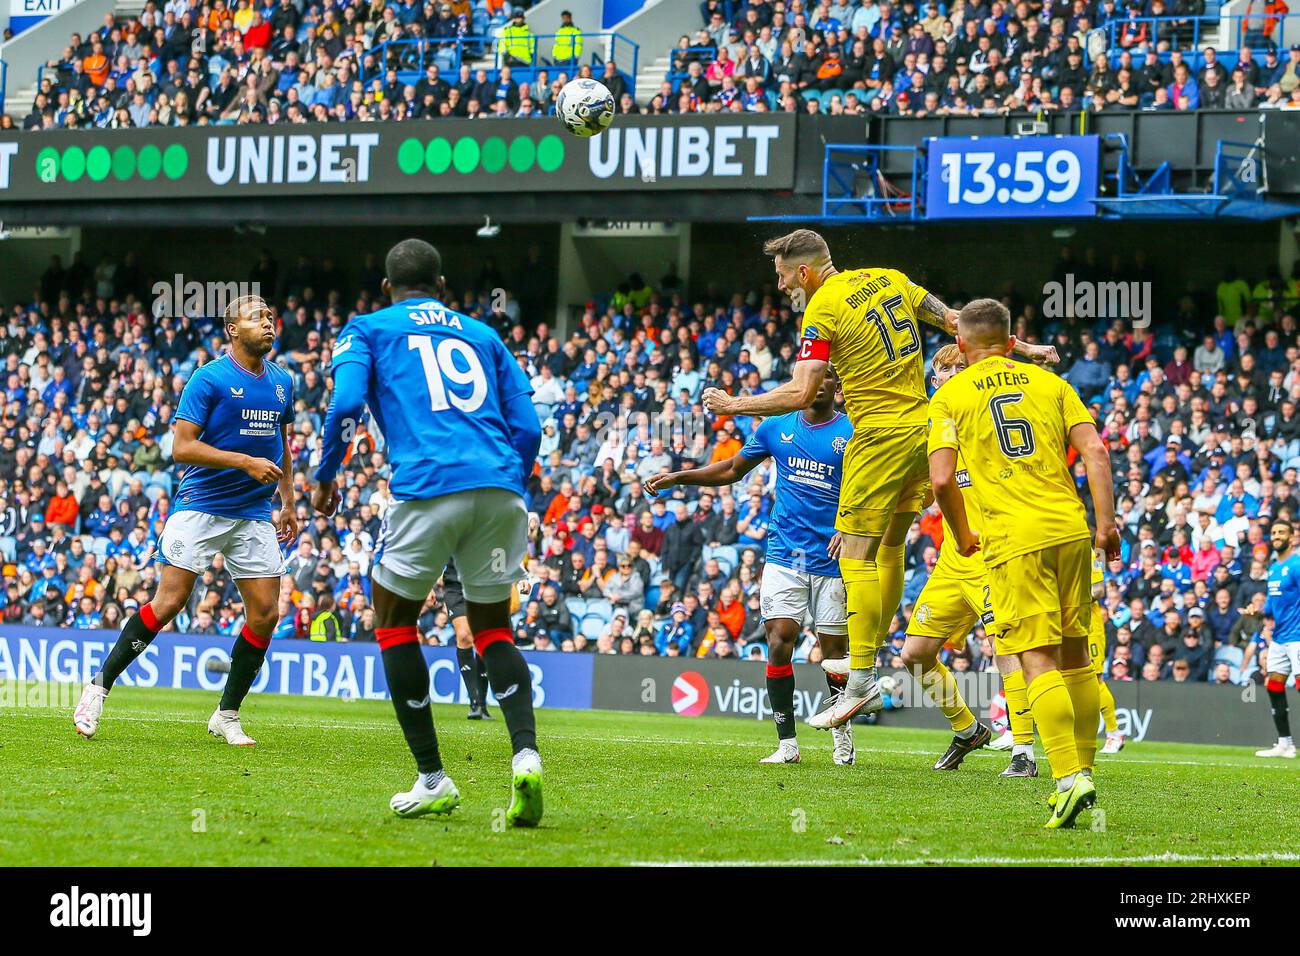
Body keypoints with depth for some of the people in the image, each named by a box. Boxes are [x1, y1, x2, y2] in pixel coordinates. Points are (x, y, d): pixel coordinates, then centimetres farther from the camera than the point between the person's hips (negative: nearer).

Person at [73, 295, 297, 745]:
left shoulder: (282, 382, 10)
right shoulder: (209, 379, -9)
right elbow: (182, 446, -15)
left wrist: (288, 501, 20)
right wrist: (244, 462, -21)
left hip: (254, 516, 5)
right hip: (201, 506, -5)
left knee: (265, 614, -3)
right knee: (168, 602, -12)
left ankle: (227, 716, 10)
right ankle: (99, 687, 1)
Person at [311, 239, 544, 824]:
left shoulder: (369, 330, 16)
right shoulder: (482, 335, 26)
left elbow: (346, 403, -2)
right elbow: (527, 428, 17)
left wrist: (326, 477, 12)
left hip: (427, 487, -4)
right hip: (500, 490, 4)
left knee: (394, 621, 15)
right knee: (491, 628, 16)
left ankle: (432, 780, 10)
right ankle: (526, 754, -10)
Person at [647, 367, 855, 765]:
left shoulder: (852, 433, -1)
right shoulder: (776, 427, 9)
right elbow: (732, 470, 21)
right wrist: (678, 478, 16)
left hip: (832, 559, -2)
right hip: (785, 555, 2)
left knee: (834, 649, 2)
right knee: (779, 640, -10)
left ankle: (843, 737, 23)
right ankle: (787, 743, -6)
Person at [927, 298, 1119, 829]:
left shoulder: (950, 397, 6)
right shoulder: (1050, 383, 14)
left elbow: (942, 481, -3)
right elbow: (1094, 451, 3)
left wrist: (963, 537, 12)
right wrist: (1106, 523, 5)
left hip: (1014, 539, -3)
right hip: (1070, 528, 4)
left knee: (1038, 660, -8)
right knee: (1075, 655, 14)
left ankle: (1068, 777, -21)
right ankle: (1083, 772, 19)